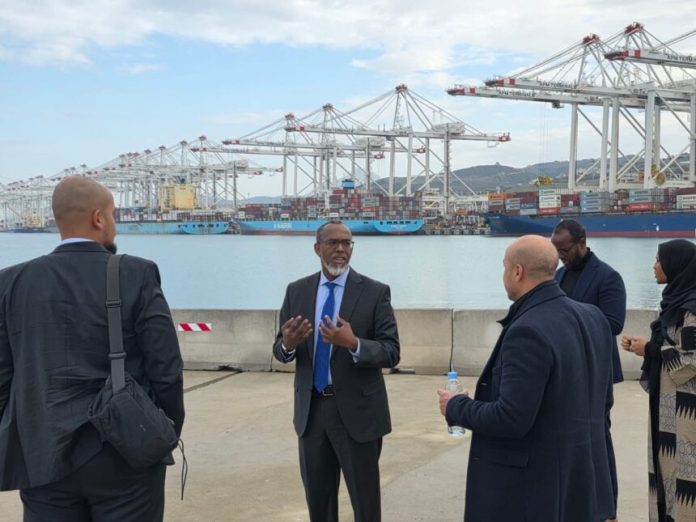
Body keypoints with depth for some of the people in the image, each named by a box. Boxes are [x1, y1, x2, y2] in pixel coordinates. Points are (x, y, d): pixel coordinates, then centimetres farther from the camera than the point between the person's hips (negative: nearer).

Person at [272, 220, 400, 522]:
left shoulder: (375, 292, -6)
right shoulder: (296, 291, 4)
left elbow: (391, 353, -10)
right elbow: (279, 350, 6)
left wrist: (354, 344, -28)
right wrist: (288, 343, -18)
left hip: (357, 411, -3)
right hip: (311, 410, 3)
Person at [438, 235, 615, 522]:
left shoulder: (527, 331, -23)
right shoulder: (593, 318, 3)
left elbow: (511, 419, -25)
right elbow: (604, 400, 12)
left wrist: (456, 407, -10)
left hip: (533, 490, -8)